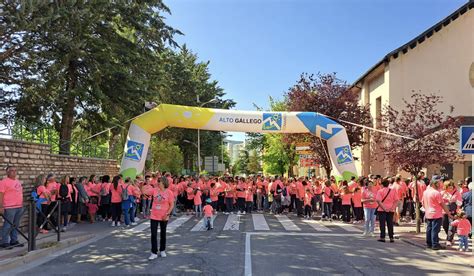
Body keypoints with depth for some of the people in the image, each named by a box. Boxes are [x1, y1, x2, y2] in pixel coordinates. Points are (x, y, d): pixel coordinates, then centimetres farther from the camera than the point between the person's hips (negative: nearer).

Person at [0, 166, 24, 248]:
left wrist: (22, 205, 20)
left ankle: (14, 241, 20)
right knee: (8, 225, -3)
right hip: (9, 208, -8)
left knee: (16, 225, 12)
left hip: (19, 207, 8)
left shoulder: (18, 181, 16)